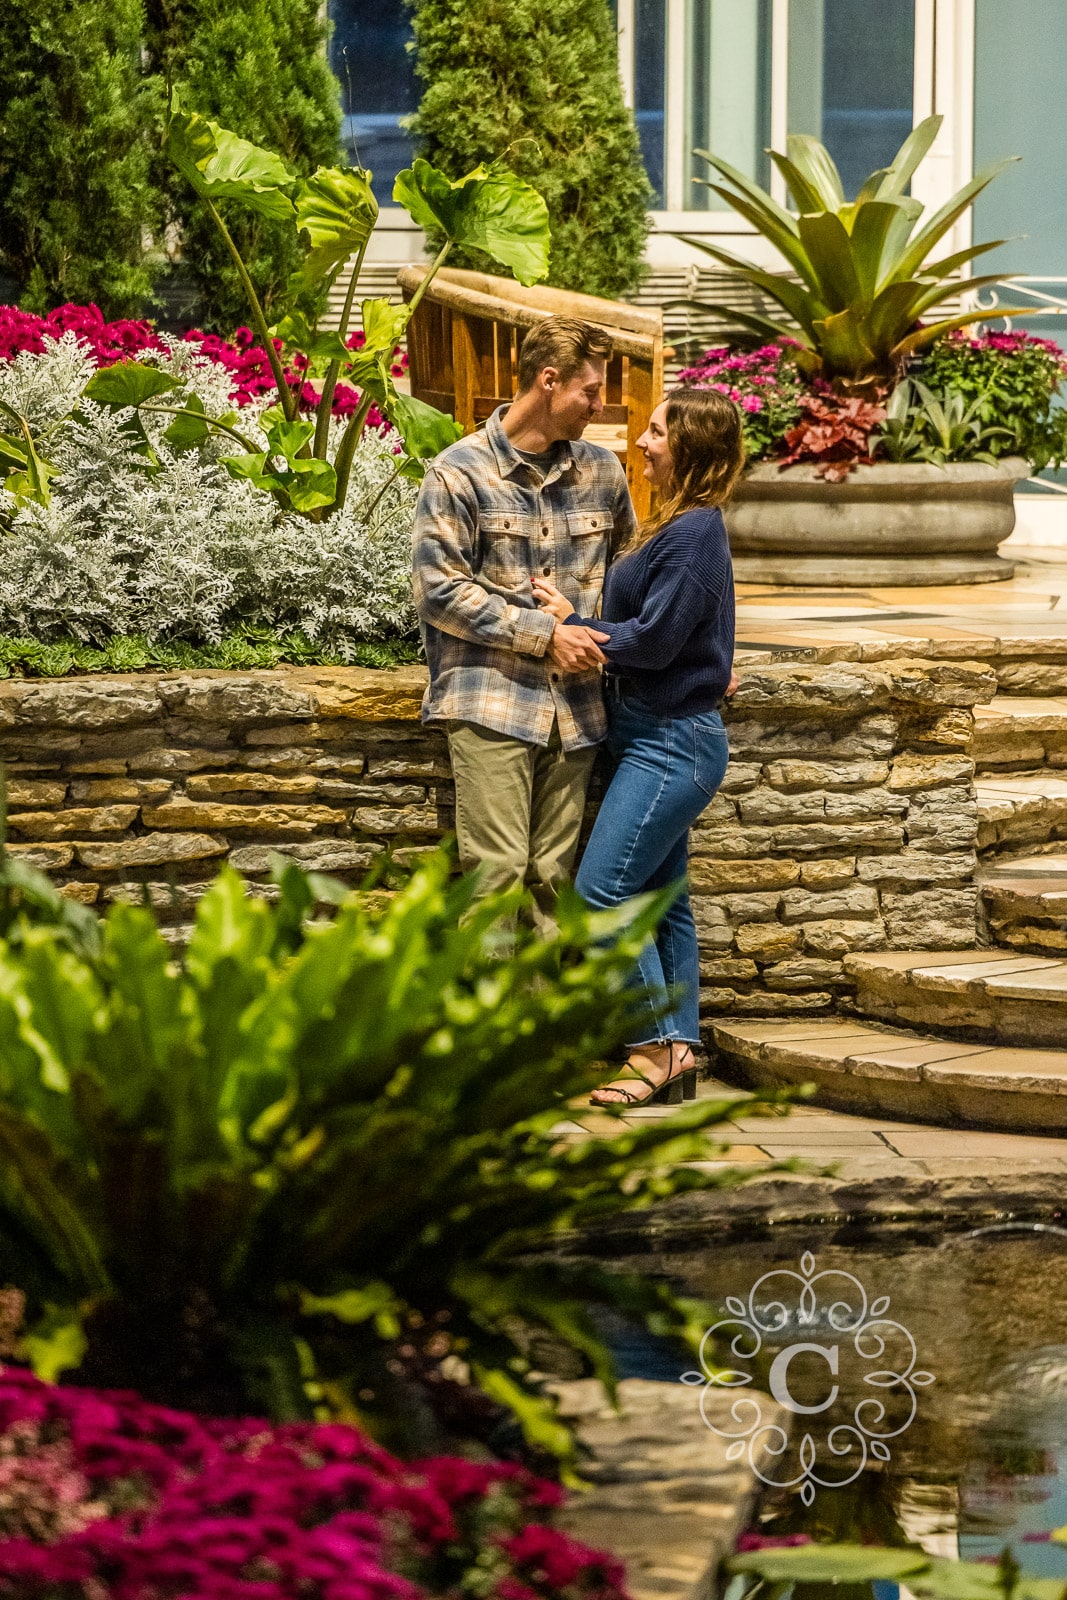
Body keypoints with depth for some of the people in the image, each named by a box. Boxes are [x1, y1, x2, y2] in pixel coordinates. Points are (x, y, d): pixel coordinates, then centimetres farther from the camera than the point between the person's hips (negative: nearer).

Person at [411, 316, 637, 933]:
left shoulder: (601, 470, 11)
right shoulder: (461, 472, -4)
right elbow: (440, 591, -8)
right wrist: (544, 633, -11)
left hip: (573, 707, 5)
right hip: (492, 701, -5)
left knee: (553, 877, 6)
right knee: (498, 872, -10)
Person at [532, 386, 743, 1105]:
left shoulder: (694, 533, -17)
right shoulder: (682, 526, 14)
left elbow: (654, 638, -20)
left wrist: (573, 625, -9)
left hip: (673, 741, -10)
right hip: (660, 737, 10)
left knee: (603, 891, -11)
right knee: (661, 897, 10)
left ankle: (658, 1046, -6)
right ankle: (678, 1056, 12)